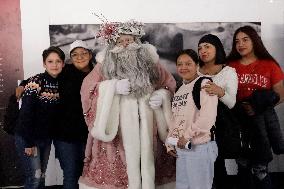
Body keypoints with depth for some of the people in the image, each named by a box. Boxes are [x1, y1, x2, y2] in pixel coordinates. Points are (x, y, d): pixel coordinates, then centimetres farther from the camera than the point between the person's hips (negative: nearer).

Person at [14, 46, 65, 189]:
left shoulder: (60, 83, 1)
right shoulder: (36, 82, -17)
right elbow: (25, 113, -19)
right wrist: (29, 143, -18)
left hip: (46, 138, 6)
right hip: (27, 138, -6)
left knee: (41, 176, 15)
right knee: (34, 177, -5)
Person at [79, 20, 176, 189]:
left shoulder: (149, 60, 9)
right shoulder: (105, 63, 4)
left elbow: (169, 85, 14)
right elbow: (87, 89, -4)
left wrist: (161, 96, -6)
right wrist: (114, 87, -16)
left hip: (146, 123, 2)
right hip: (117, 125, -1)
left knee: (147, 159, 4)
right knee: (119, 164, -4)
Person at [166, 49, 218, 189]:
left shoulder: (204, 84, -9)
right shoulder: (179, 91, 15)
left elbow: (207, 118, -21)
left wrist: (187, 135, -17)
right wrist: (170, 143, 11)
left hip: (200, 147, -8)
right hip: (180, 149, 8)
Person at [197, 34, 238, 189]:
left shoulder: (228, 71, 0)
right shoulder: (195, 71, 10)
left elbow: (232, 103, -10)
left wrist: (220, 92, -29)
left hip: (219, 124, -3)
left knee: (217, 163, -4)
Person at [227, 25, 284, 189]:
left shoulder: (269, 65, 0)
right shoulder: (230, 66, 2)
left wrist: (259, 105, -14)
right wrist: (239, 107, -17)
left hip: (262, 120, -2)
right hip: (238, 120, 2)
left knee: (259, 169, -4)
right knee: (243, 166, 13)